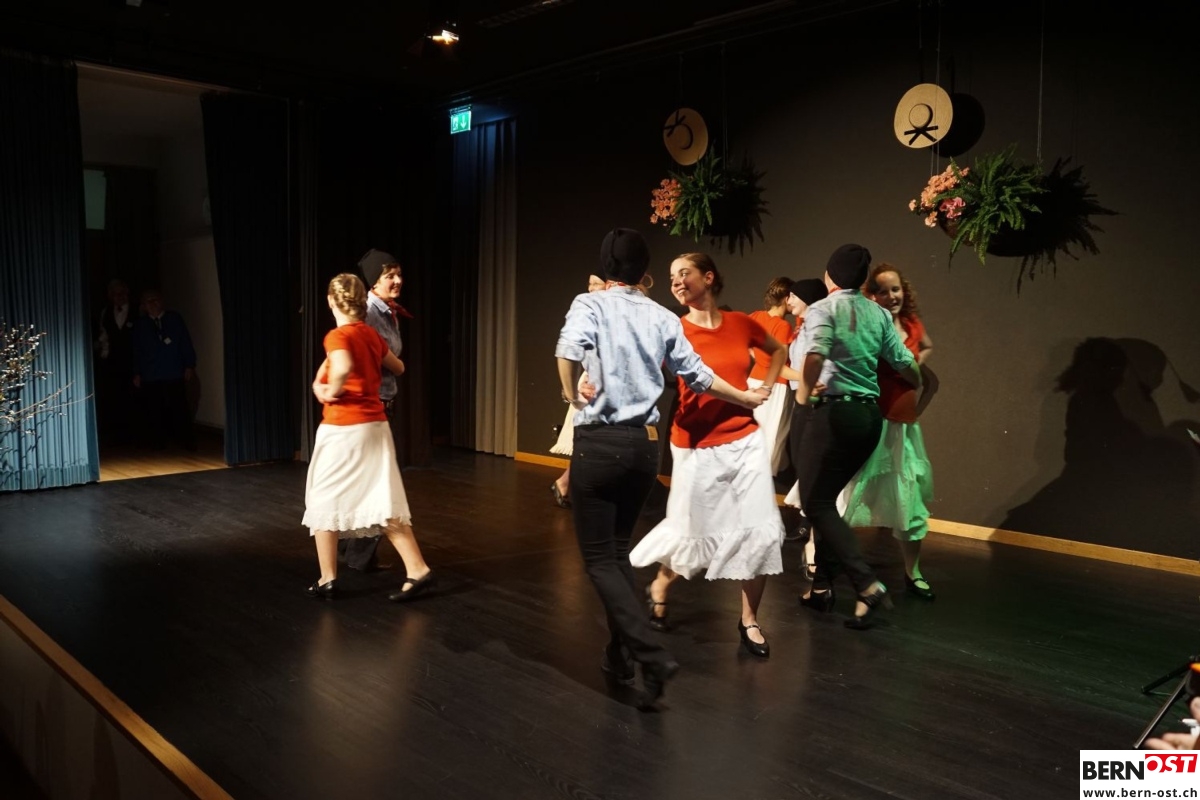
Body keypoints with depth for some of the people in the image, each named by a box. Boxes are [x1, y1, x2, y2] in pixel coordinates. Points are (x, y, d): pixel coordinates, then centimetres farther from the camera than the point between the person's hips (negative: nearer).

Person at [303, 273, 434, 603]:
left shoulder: (337, 336, -12)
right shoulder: (372, 335, 9)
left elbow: (343, 368, -34)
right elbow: (398, 368, 25)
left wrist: (331, 392, -16)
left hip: (342, 429, -6)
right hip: (375, 426, 6)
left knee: (324, 501, 10)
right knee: (384, 503, 8)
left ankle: (327, 580, 17)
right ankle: (418, 570, 2)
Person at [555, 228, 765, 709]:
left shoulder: (590, 304, -5)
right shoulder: (663, 318, 8)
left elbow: (568, 349, -27)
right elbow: (698, 376, 15)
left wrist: (571, 396, -9)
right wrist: (747, 398, 30)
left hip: (600, 443, -5)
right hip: (645, 443, 5)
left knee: (599, 558, 2)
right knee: (619, 549, 20)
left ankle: (652, 657, -10)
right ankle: (620, 655, 26)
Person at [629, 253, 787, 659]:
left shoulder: (742, 324, 3)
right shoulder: (675, 331, -8)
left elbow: (778, 350, 23)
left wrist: (766, 387, 9)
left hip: (746, 440, 4)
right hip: (697, 447, -3)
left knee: (762, 530, 0)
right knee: (696, 534, 5)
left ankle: (749, 622, 16)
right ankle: (658, 588, 36)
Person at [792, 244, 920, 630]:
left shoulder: (823, 309, -6)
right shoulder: (879, 314, 10)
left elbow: (815, 355, -25)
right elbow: (905, 363, 12)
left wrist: (803, 397, -11)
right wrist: (919, 385, 33)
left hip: (834, 413, -7)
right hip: (869, 415, 7)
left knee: (815, 501, 0)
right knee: (827, 498, 18)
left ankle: (867, 584, -11)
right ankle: (822, 585, 21)